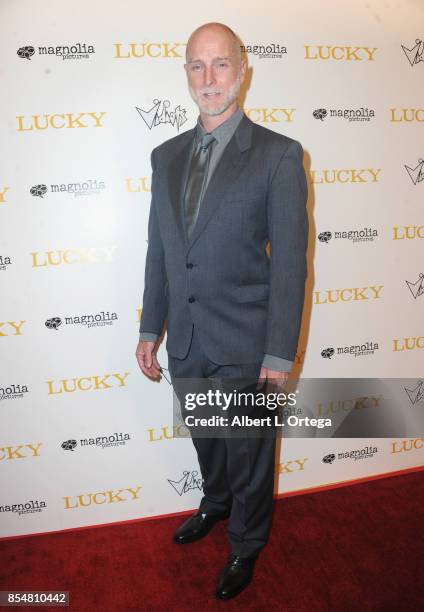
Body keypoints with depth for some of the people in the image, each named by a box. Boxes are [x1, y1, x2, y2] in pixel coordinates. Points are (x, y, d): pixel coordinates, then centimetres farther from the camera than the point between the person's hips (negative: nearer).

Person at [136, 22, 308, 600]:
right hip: (186, 343, 5)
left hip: (244, 347, -4)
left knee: (248, 454, 16)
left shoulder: (278, 155, -10)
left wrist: (278, 359, -14)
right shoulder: (167, 156, 6)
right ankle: (216, 503, 56)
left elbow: (289, 264, -13)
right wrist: (150, 330, 9)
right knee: (207, 442, 26)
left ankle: (246, 545, 44)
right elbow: (158, 251, 9)